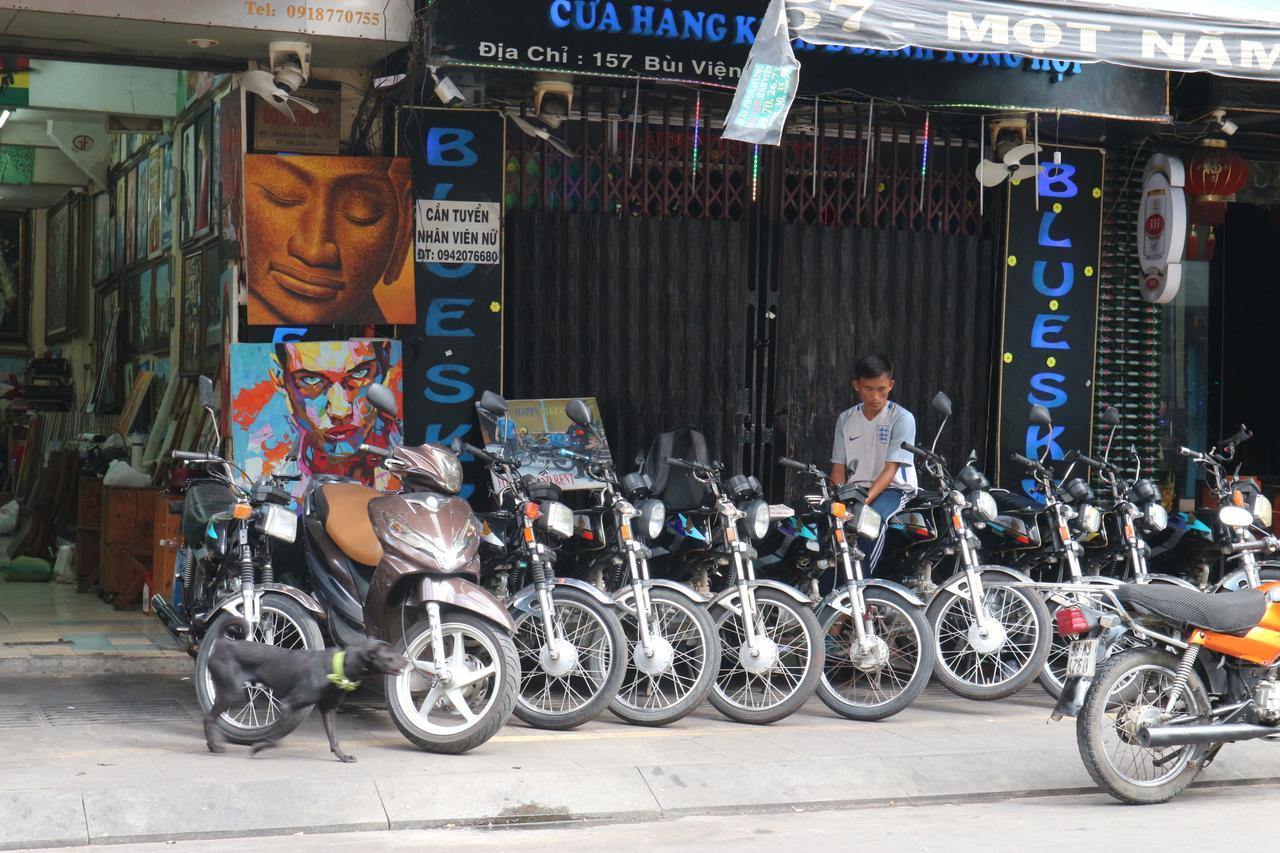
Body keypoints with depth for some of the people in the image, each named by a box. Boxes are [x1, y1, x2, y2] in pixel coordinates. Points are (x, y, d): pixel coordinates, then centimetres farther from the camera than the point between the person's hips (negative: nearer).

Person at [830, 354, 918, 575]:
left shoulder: (902, 418, -6)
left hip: (892, 488, -4)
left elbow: (890, 469, -13)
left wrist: (865, 500, -27)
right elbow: (838, 467, 8)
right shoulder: (846, 419, 9)